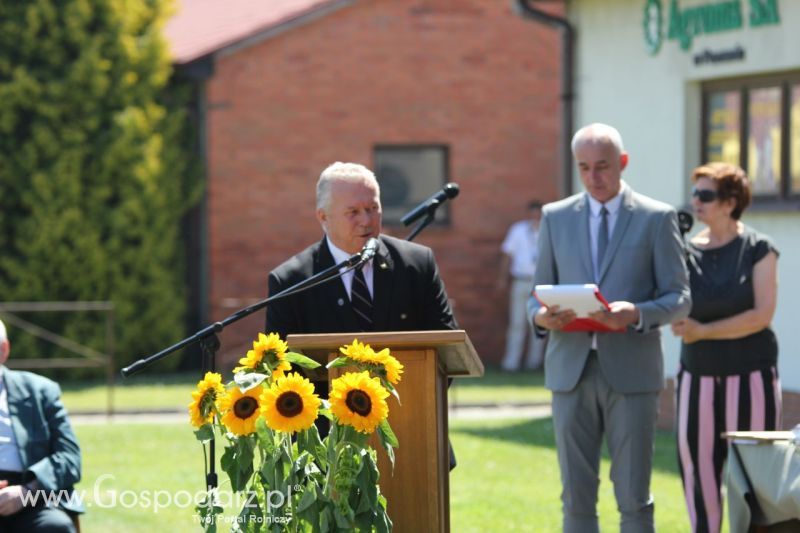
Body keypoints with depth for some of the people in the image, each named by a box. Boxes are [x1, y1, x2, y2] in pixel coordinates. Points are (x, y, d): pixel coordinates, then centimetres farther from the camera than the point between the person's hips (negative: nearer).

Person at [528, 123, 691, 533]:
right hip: (571, 371, 3)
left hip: (631, 371, -3)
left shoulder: (657, 218, 3)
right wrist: (540, 315, -11)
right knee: (576, 497, 4)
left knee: (633, 497, -2)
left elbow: (679, 298, 0)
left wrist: (636, 313, -20)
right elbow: (539, 294, 13)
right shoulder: (555, 217, 11)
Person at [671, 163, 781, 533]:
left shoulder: (758, 249, -3)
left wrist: (702, 331, -13)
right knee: (696, 467, 2)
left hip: (751, 376, -4)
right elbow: (677, 315, 7)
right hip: (698, 374, 4)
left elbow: (762, 315, -11)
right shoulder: (687, 252, 8)